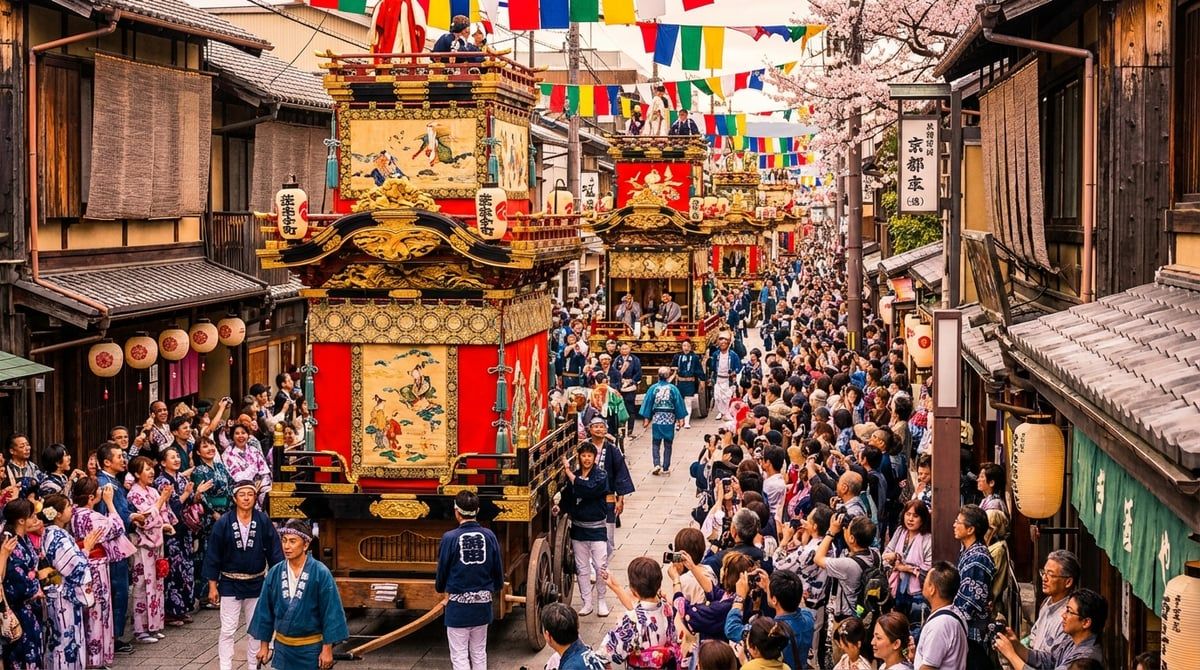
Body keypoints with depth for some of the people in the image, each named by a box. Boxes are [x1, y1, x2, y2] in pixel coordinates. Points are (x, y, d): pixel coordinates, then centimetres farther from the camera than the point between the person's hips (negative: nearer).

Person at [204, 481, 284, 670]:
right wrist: (213, 585, -4)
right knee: (228, 631, 0)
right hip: (230, 584, -2)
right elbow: (213, 555, -4)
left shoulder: (264, 522, -6)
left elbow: (275, 552, -2)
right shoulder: (223, 523, -8)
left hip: (256, 584, 2)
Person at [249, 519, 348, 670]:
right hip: (282, 645, 3)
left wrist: (327, 649, -11)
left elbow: (331, 613, -10)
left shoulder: (321, 573, -13)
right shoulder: (275, 573, -1)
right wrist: (264, 645, 9)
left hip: (311, 647, -3)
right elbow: (265, 611, 7)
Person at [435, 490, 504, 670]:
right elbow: (498, 568, 5)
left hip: (458, 604, -4)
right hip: (483, 603, 4)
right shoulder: (489, 536, -5)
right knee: (479, 654, 16)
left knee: (459, 656, 3)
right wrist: (496, 586, 27)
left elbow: (442, 569, -2)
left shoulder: (450, 538, -14)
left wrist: (440, 588, 20)